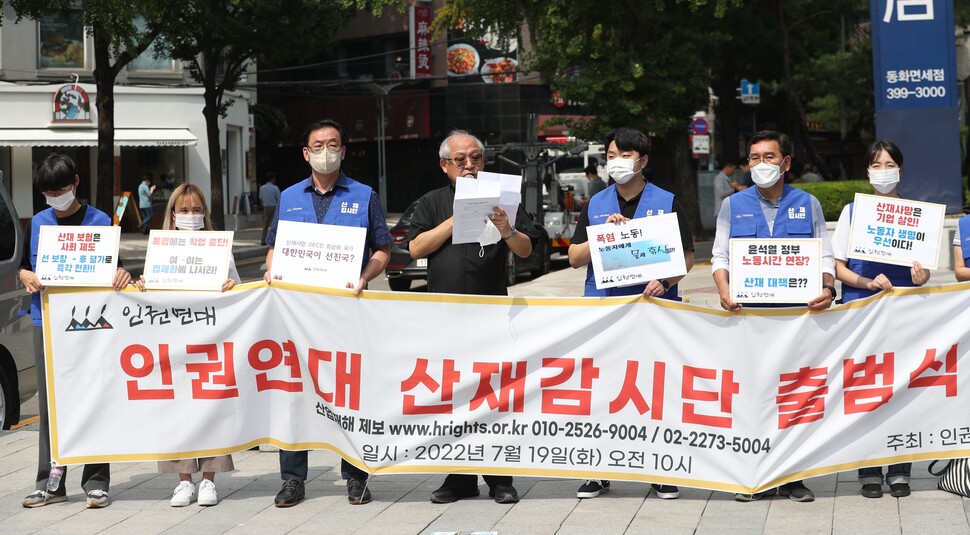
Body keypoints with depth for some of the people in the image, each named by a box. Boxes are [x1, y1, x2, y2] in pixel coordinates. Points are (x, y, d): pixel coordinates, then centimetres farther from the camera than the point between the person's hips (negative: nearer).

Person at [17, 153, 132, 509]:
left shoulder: (99, 222, 2)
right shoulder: (38, 223, 12)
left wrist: (121, 274, -18)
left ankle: (96, 482, 5)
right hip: (47, 322, 3)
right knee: (49, 402, 5)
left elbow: (113, 267, 4)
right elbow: (23, 267, 18)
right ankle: (50, 483, 11)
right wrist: (27, 277, -4)